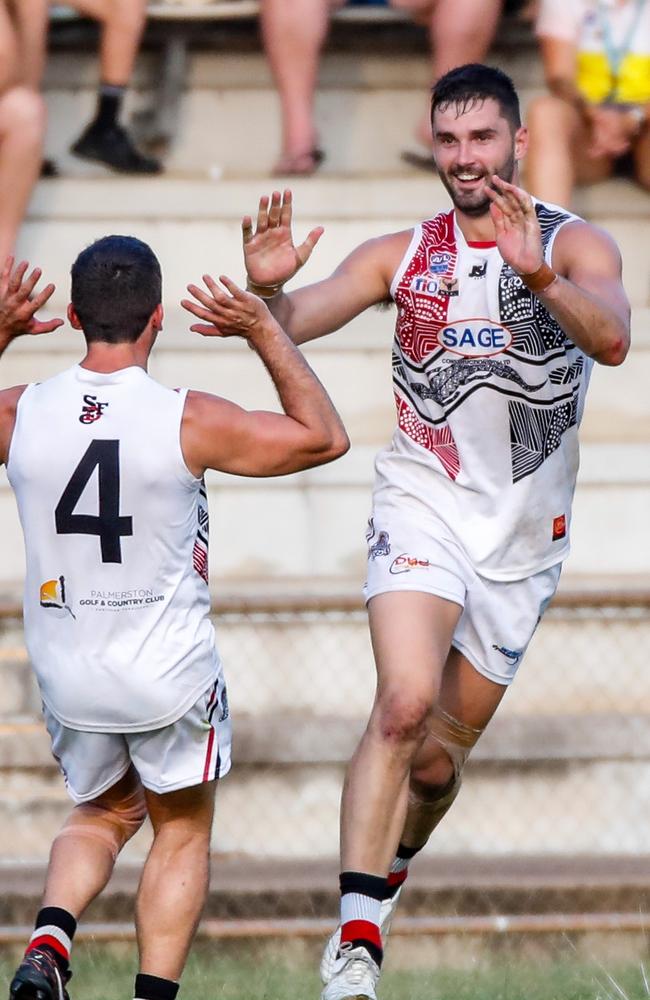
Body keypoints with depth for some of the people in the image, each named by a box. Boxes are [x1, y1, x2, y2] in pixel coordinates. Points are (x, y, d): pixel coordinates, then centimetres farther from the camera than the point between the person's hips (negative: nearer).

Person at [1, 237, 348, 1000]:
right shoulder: (189, 421, -17)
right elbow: (324, 437, -3)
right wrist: (265, 331, -1)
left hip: (69, 678, 3)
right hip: (172, 677, -3)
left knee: (103, 813, 26)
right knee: (182, 833, 19)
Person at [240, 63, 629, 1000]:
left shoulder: (575, 244, -4)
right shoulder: (403, 255, 3)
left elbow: (612, 338, -23)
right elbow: (290, 323, -2)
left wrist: (540, 276, -42)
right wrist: (266, 289, -26)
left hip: (522, 536, 1)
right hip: (422, 509, -1)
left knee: (442, 755, 11)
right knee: (405, 703, -24)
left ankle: (388, 869, 41)